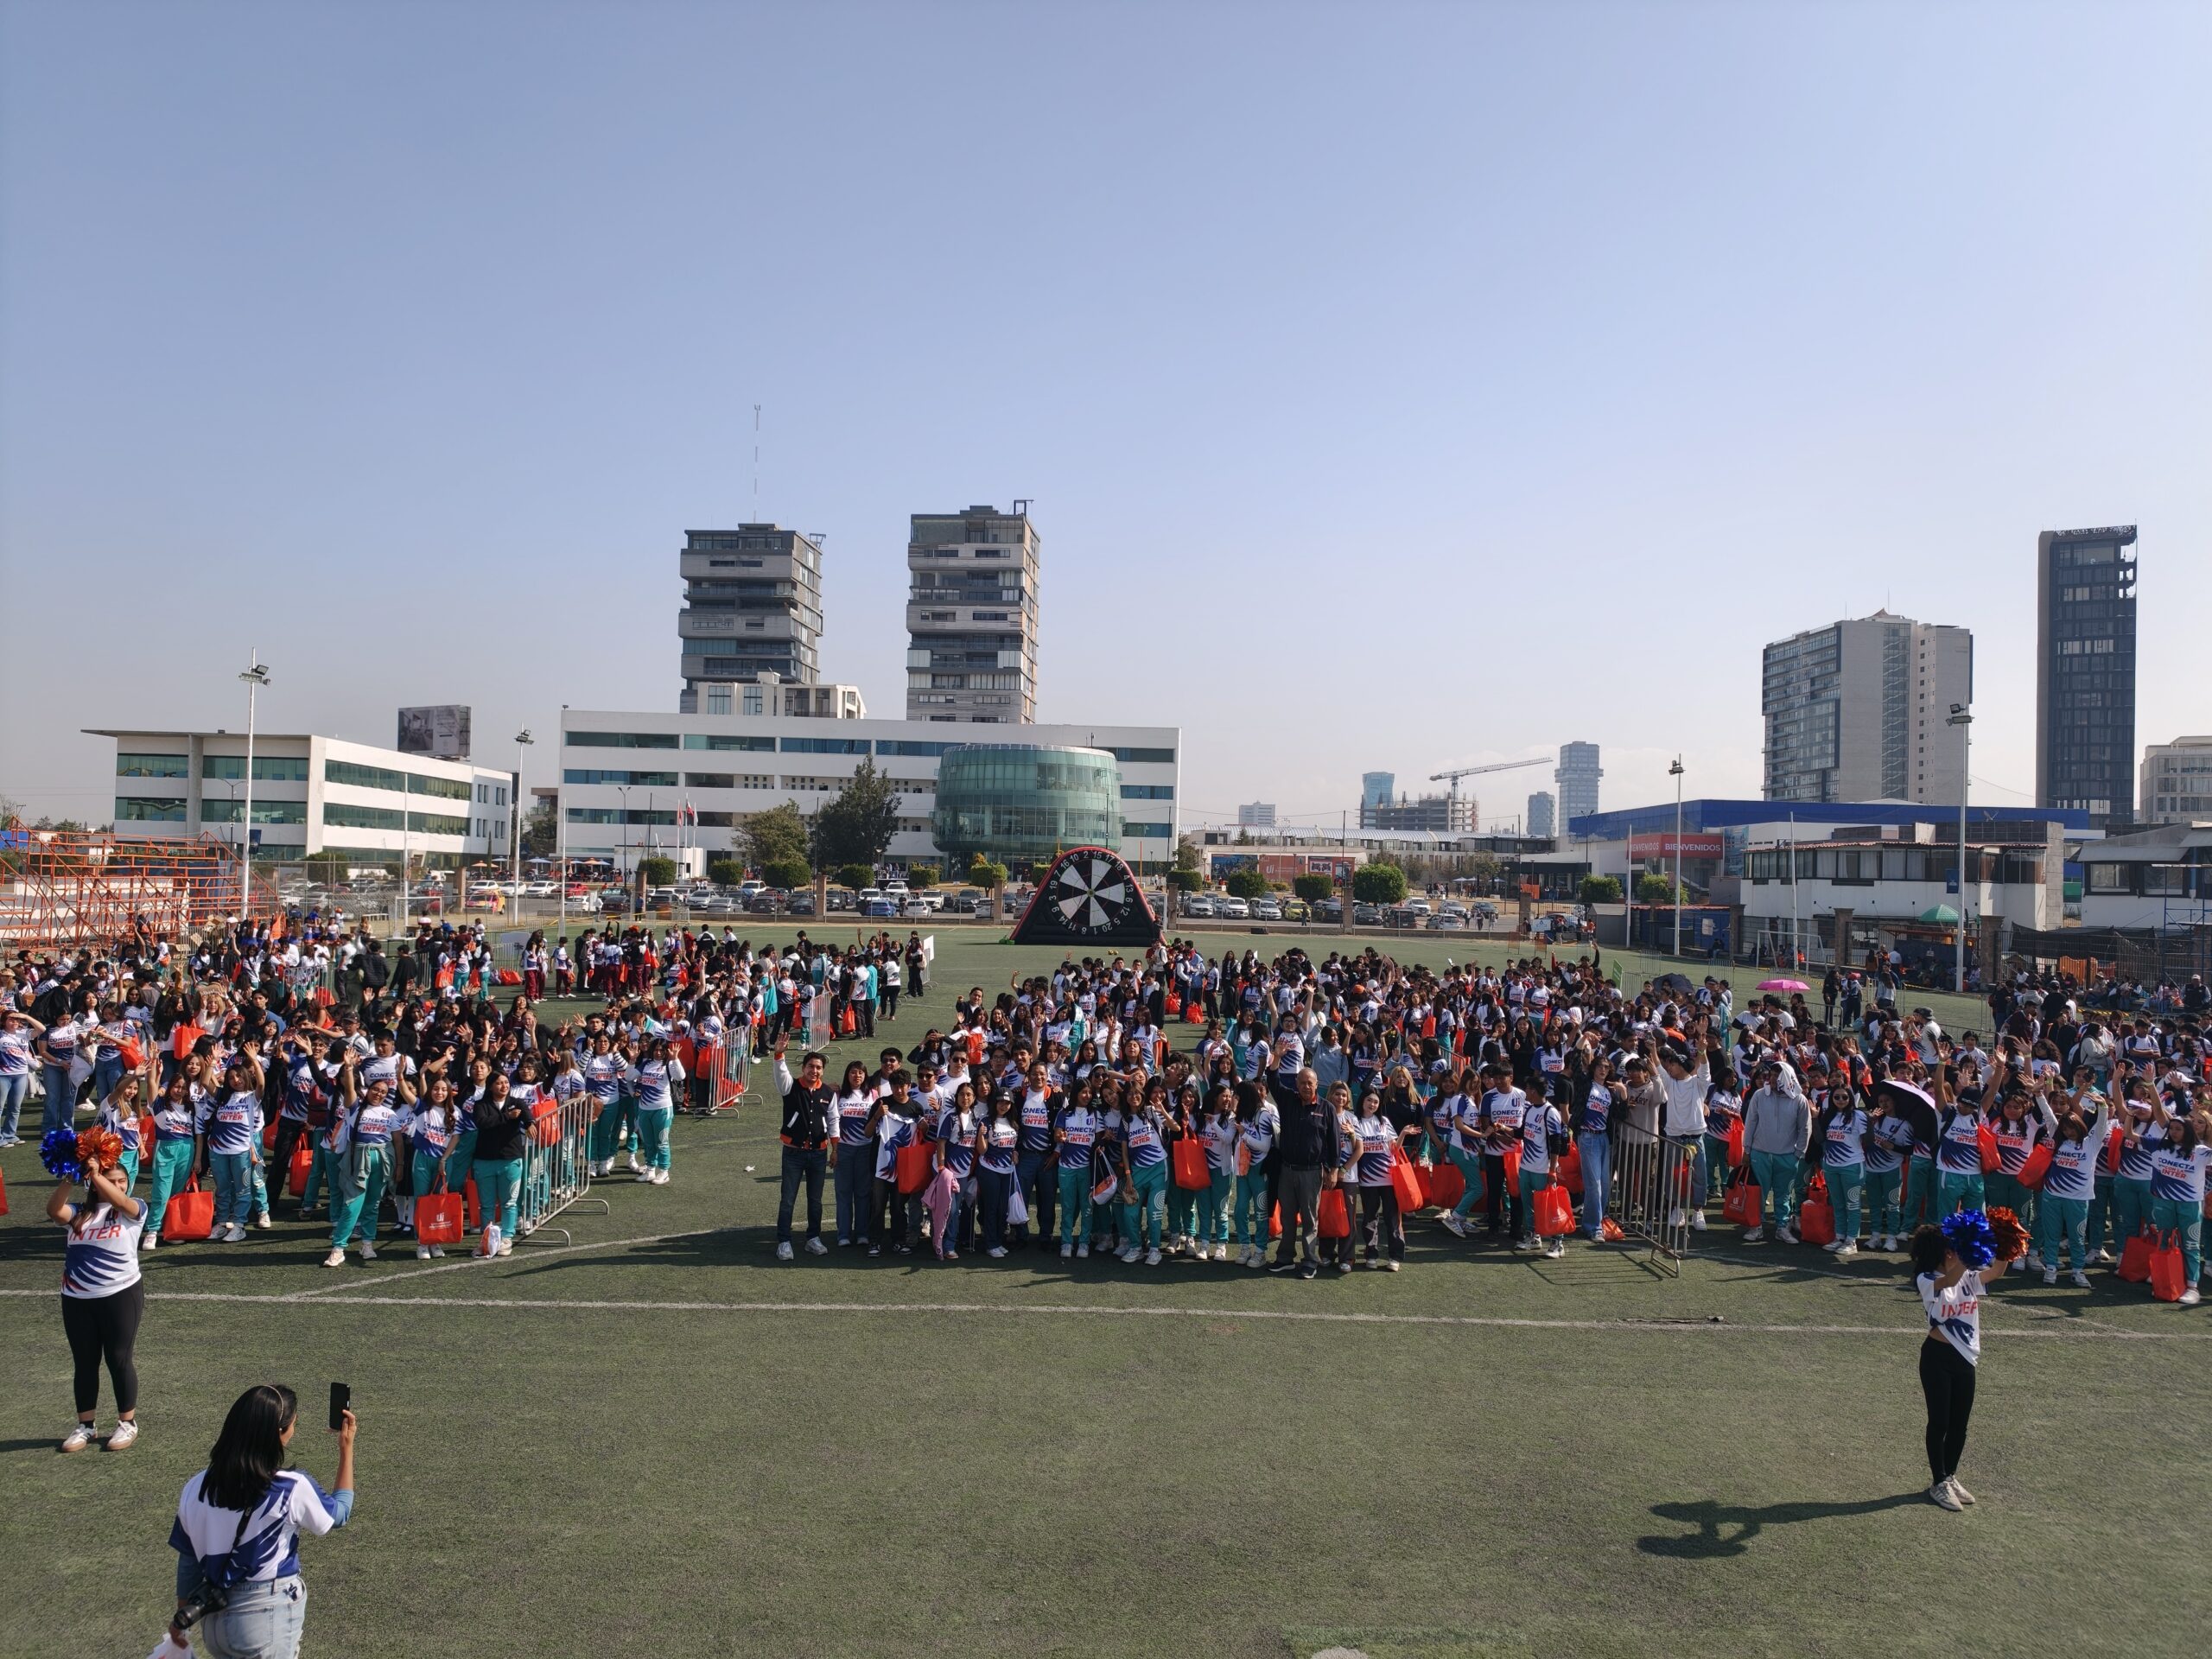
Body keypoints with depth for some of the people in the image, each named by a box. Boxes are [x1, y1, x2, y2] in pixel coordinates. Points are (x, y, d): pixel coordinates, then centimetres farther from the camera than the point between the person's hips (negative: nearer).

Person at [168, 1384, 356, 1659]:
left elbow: (189, 1561, 3)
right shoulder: (292, 1489, -20)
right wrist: (346, 1447, 1)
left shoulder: (196, 1488, -8)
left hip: (214, 1618, 5)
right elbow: (339, 1513, -1)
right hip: (268, 1620, -5)